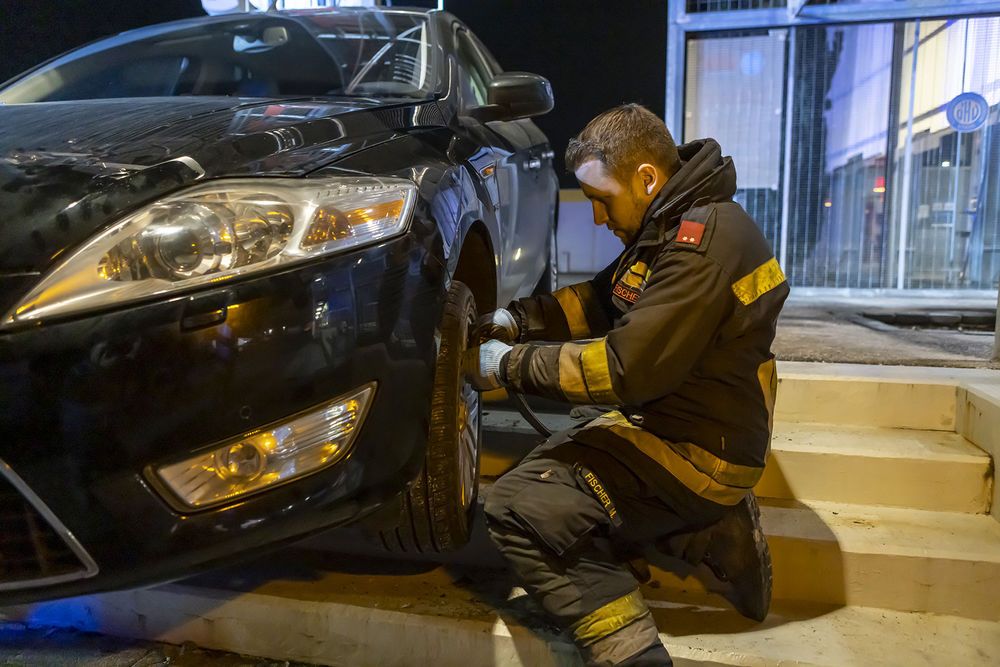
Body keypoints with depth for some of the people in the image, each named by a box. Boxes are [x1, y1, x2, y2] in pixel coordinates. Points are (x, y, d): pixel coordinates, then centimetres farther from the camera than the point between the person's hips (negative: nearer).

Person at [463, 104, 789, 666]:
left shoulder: (704, 240, -23)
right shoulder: (672, 224, 9)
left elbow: (627, 369, -26)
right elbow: (600, 300, 18)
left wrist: (509, 366, -16)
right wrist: (514, 320, 4)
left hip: (700, 450, -11)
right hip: (667, 421, 11)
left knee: (521, 508, -20)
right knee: (545, 468, 21)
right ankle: (709, 535, 10)